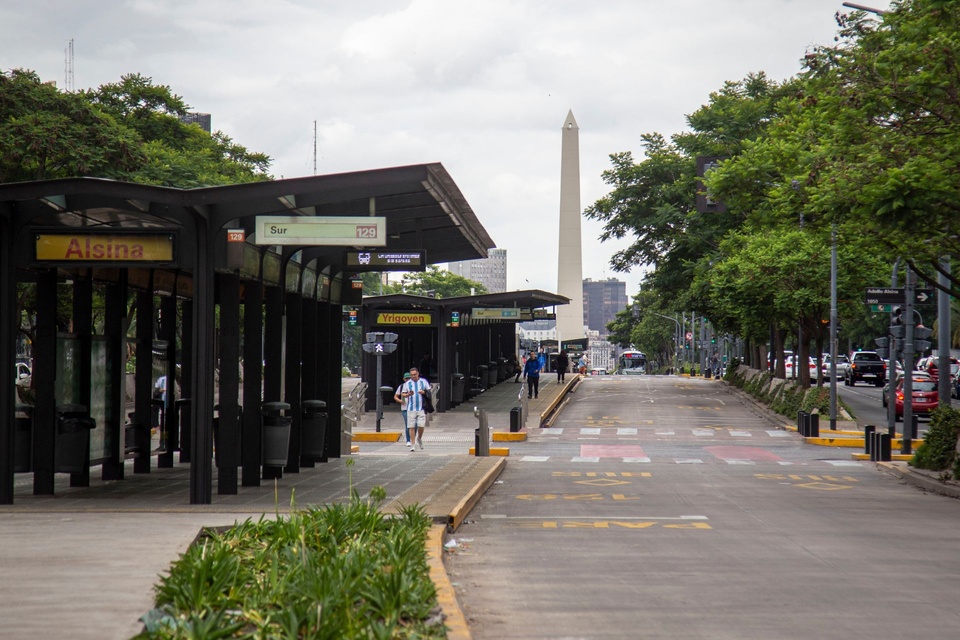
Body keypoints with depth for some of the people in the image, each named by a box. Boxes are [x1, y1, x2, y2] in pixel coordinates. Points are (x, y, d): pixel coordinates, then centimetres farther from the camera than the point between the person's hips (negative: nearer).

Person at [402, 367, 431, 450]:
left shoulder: (424, 381, 7)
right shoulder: (407, 383, 7)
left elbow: (429, 391, 11)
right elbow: (403, 394, 10)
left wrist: (424, 392, -10)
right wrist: (408, 394, -12)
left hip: (421, 408, 0)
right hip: (411, 408, 0)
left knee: (421, 426, -7)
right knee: (412, 427, -3)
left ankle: (419, 439, 21)